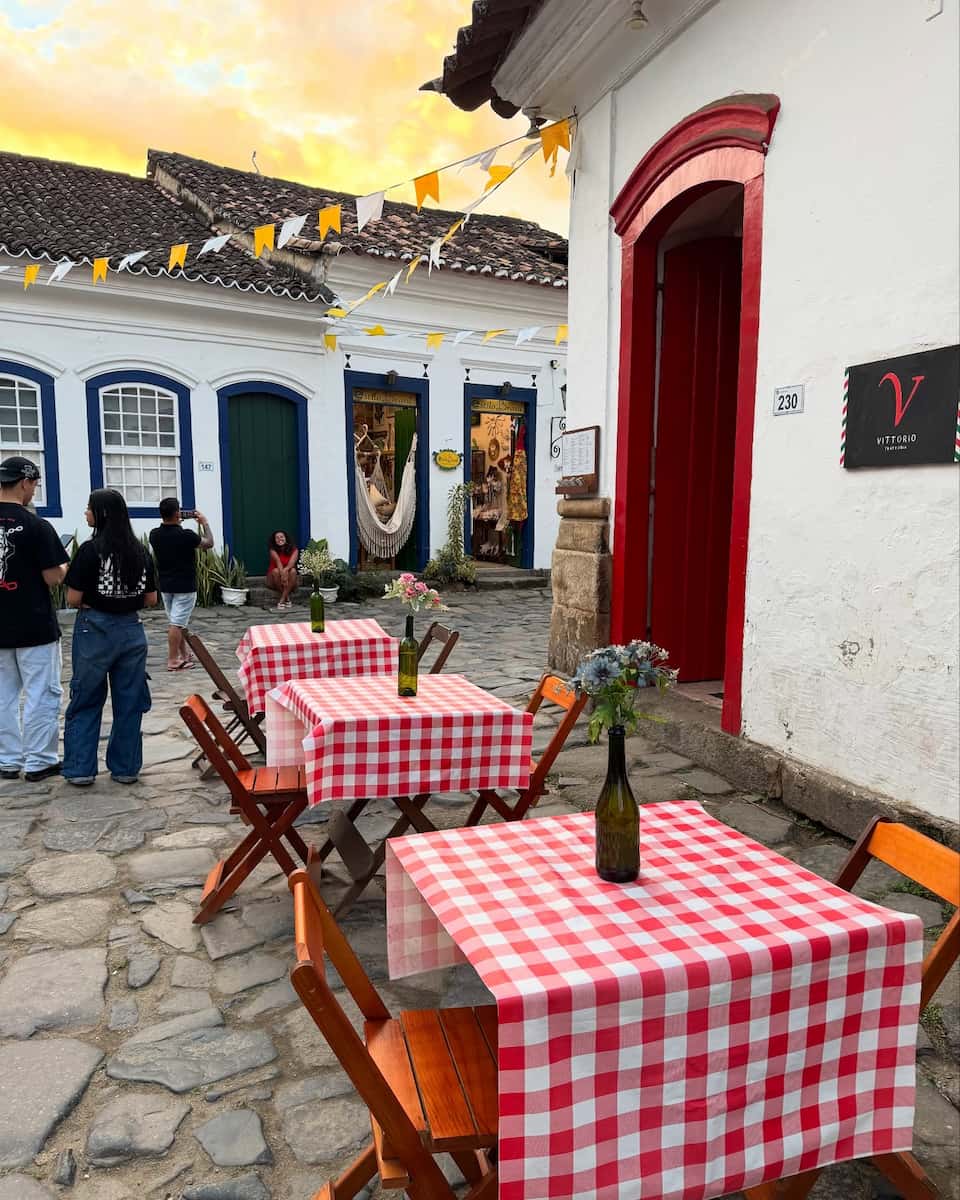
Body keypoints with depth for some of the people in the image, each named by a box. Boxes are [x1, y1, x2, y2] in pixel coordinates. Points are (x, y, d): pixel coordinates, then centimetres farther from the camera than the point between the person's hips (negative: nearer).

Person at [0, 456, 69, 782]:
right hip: (35, 627, -5)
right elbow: (53, 578, -14)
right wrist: (67, 567, 7)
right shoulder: (37, 526, -14)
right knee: (42, 694, 5)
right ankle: (39, 761, 10)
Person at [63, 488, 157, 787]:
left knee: (85, 701, 10)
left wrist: (89, 602, 9)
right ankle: (125, 768, 17)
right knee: (129, 702, 10)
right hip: (131, 631, 4)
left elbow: (73, 599, -11)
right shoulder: (141, 551, 2)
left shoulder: (91, 549, -11)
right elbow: (151, 600, 6)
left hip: (95, 631, -3)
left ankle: (80, 769, 12)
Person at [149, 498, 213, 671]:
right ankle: (173, 660, -1)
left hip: (165, 585, 6)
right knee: (177, 624, -4)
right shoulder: (185, 535, -20)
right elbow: (209, 543, -5)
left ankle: (184, 654, 29)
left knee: (177, 622, 17)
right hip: (185, 586, -6)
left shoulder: (154, 535, -3)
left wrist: (176, 525, 16)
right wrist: (204, 523, 8)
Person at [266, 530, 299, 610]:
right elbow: (278, 562, -27)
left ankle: (282, 600, -29)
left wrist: (285, 570, -47)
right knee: (276, 571, -31)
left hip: (291, 582, 1)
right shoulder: (273, 550, -9)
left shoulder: (294, 549, -7)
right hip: (274, 581, -1)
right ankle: (287, 598, -20)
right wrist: (282, 573, -46)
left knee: (293, 570, -29)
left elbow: (292, 563, -25)